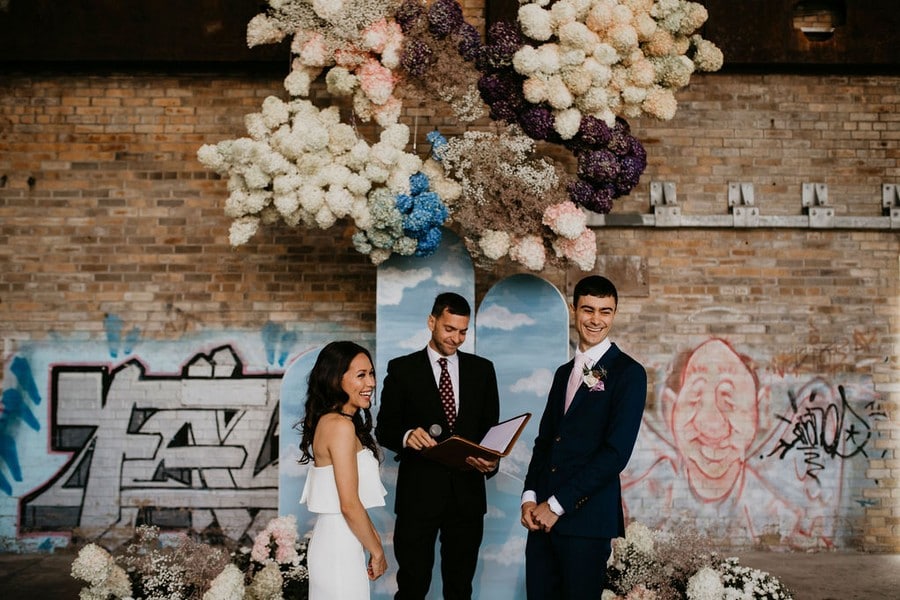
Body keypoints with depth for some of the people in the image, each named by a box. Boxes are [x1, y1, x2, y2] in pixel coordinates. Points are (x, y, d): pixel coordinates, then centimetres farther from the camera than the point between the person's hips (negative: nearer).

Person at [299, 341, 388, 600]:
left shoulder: (328, 421, 10)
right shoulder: (341, 426, -18)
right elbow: (349, 505, -20)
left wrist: (373, 536, 16)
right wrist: (376, 551, -9)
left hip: (333, 538, 9)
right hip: (340, 548, -9)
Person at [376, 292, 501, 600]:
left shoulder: (482, 369, 9)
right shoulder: (402, 369, 1)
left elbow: (491, 427, 8)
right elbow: (384, 429, 1)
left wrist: (489, 461, -12)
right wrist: (407, 436, -21)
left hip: (467, 492, 3)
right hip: (418, 493, -2)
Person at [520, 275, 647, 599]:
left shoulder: (628, 373, -5)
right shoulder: (564, 372, 17)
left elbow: (616, 451, -13)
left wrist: (557, 504, -12)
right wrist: (530, 497, 0)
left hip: (587, 516, -6)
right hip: (543, 515, 6)